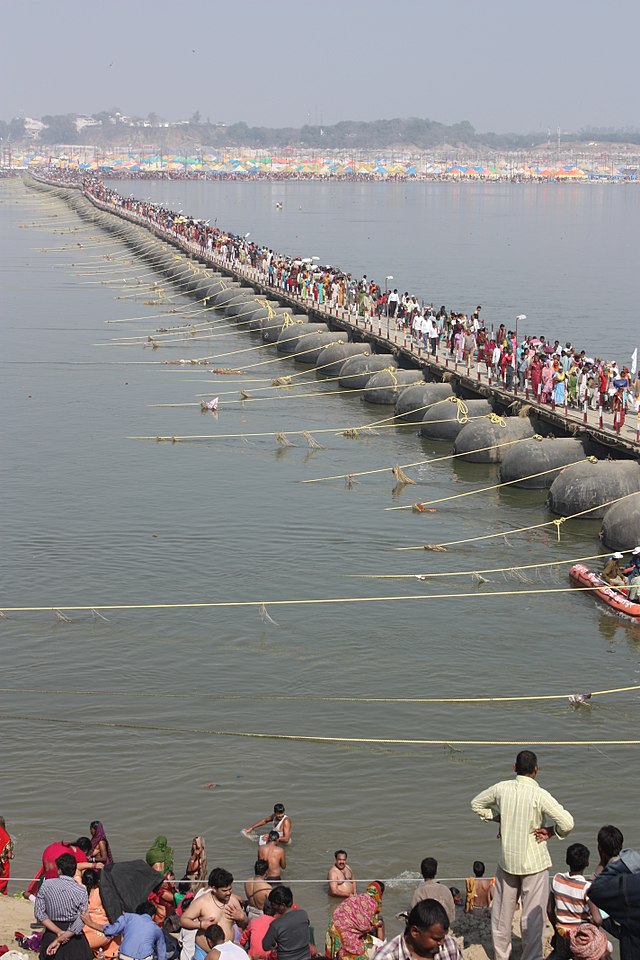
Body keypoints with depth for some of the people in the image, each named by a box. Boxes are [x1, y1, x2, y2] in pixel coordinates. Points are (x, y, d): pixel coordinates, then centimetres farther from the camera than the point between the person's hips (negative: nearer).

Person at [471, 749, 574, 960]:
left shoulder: (501, 788, -5)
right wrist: (551, 831, -6)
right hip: (534, 863, -4)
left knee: (502, 913, 17)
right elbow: (567, 823, -24)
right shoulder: (539, 795, -18)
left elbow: (476, 804, 12)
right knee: (533, 916, 6)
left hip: (506, 861, 4)